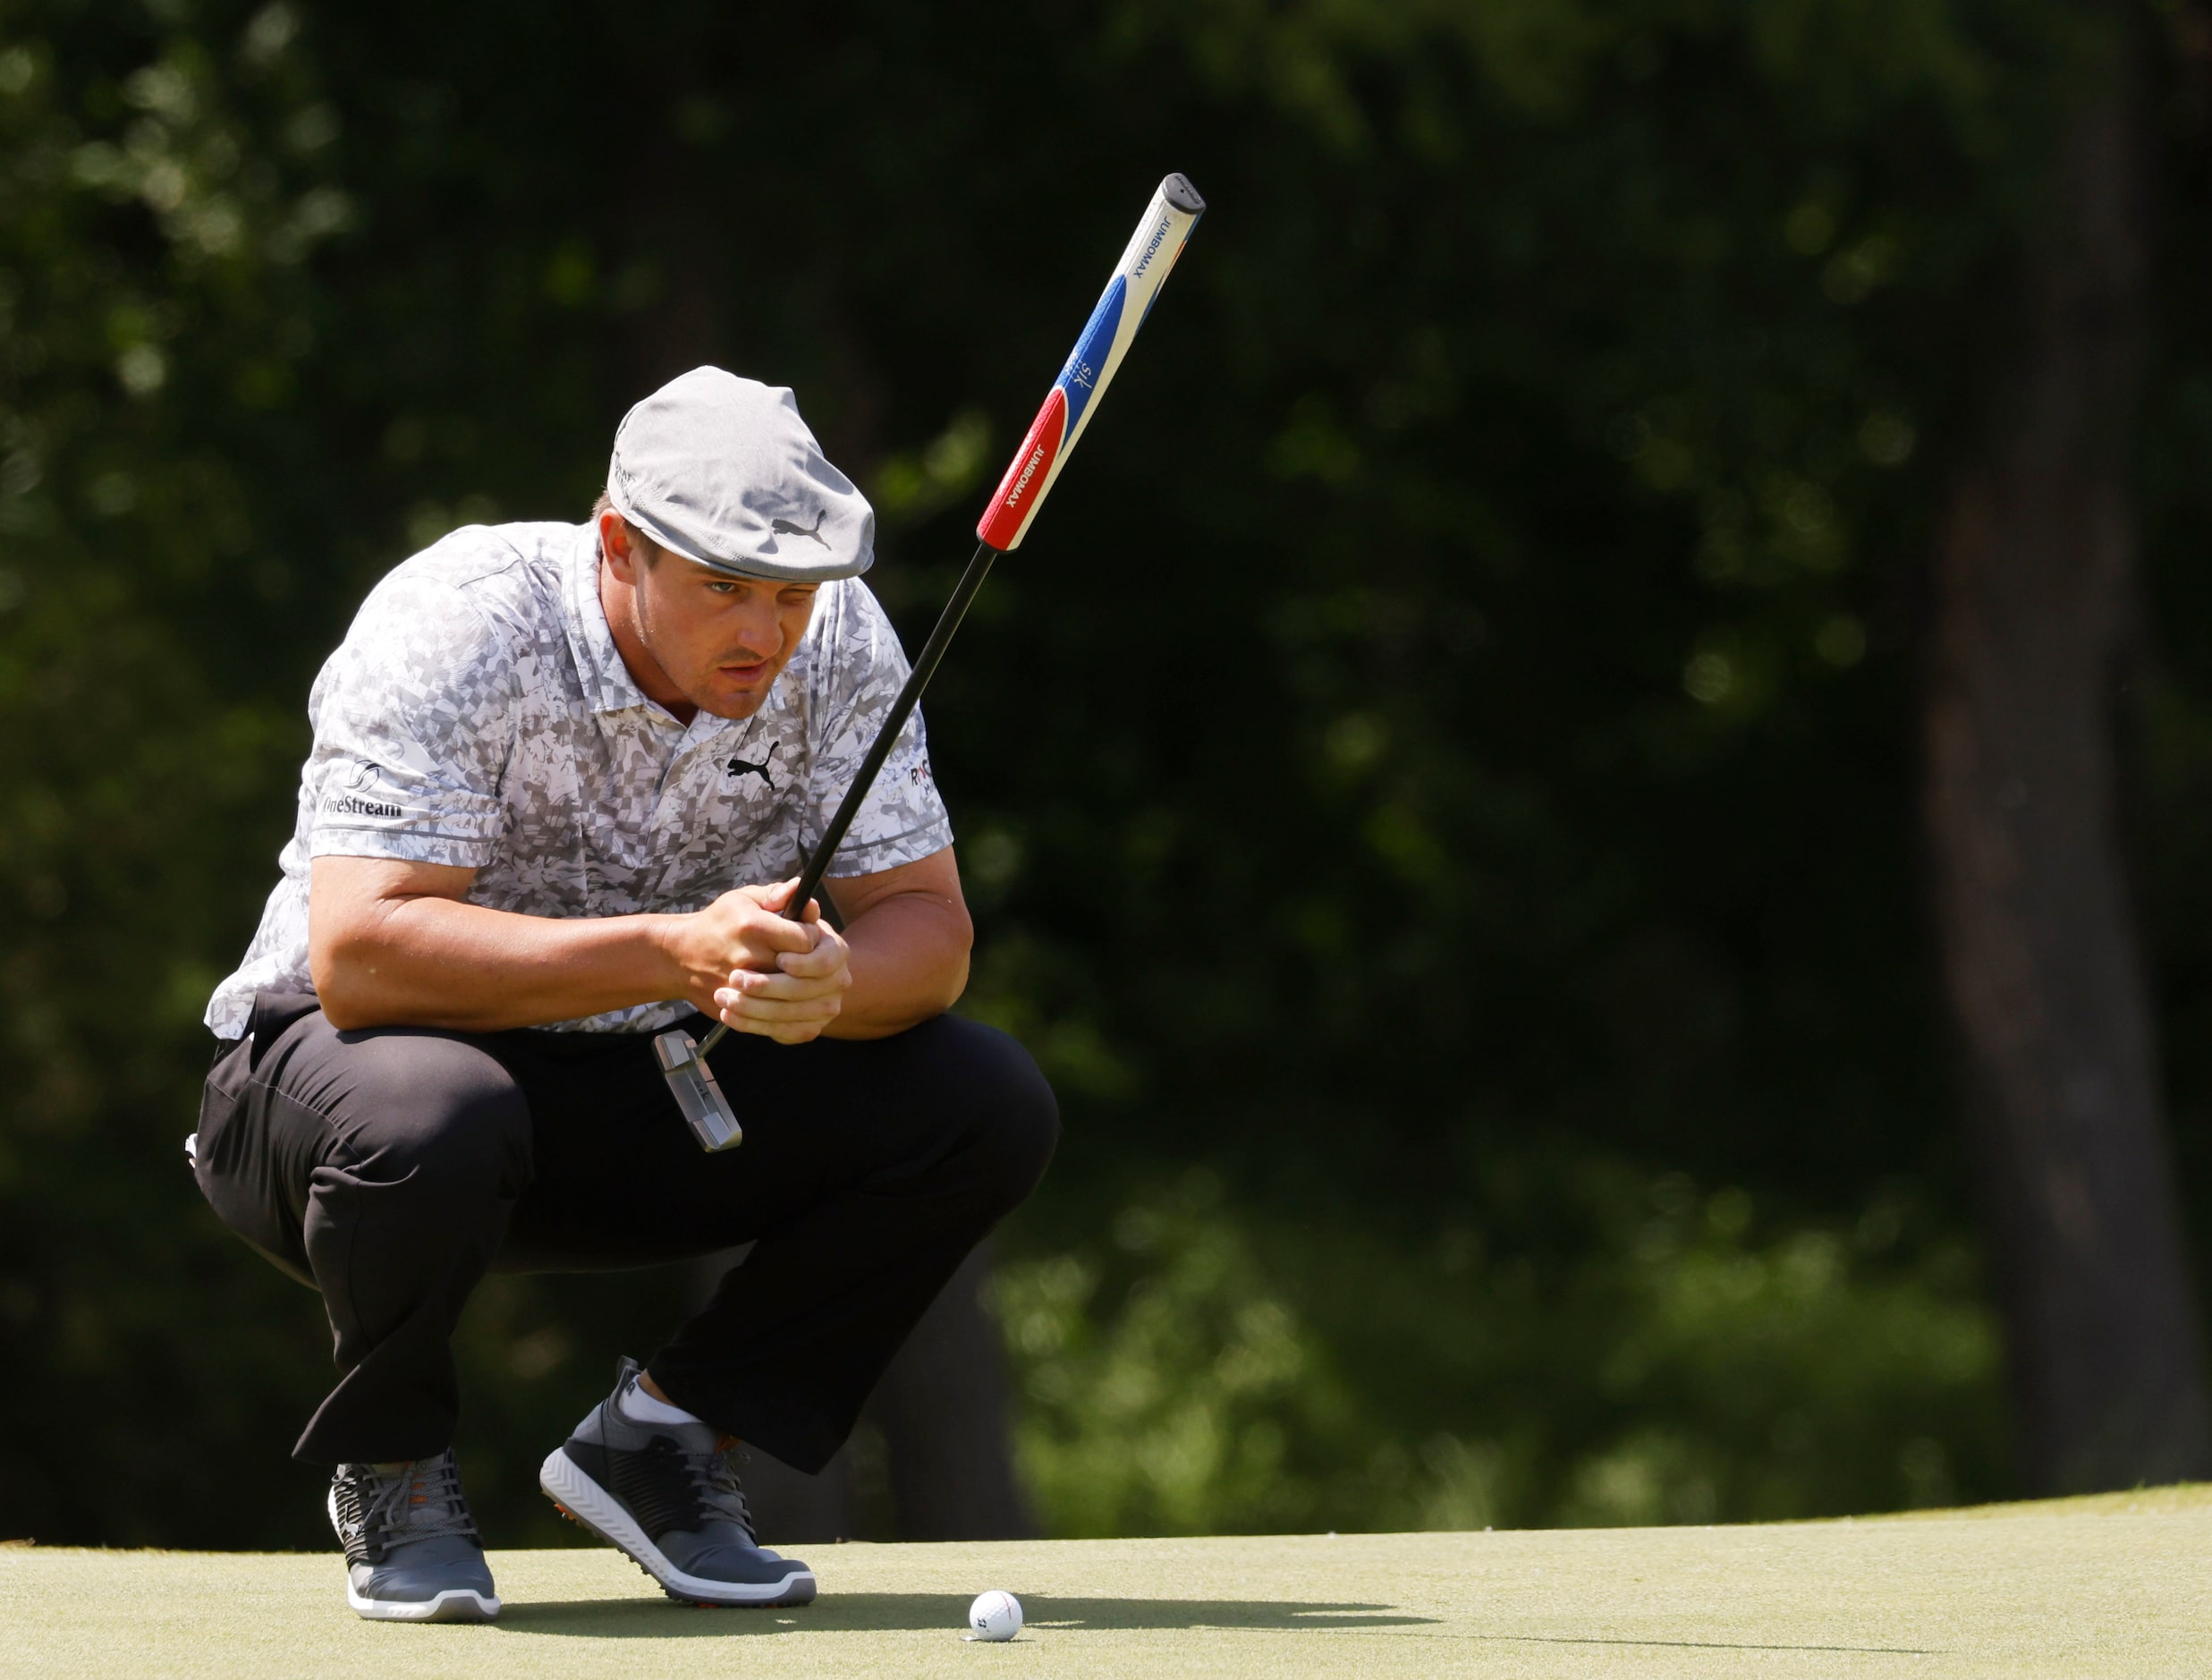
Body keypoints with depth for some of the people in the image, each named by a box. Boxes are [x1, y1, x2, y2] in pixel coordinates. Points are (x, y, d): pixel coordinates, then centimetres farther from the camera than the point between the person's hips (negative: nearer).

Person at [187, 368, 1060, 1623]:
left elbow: (927, 926, -10)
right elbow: (357, 956, -36)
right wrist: (670, 953, -43)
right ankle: (395, 1471, -9)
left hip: (650, 1106, 5)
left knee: (992, 1107, -14)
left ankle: (665, 1433, 1)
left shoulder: (839, 641, -11)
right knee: (427, 1120, -41)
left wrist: (830, 984, -35)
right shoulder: (458, 627, -26)